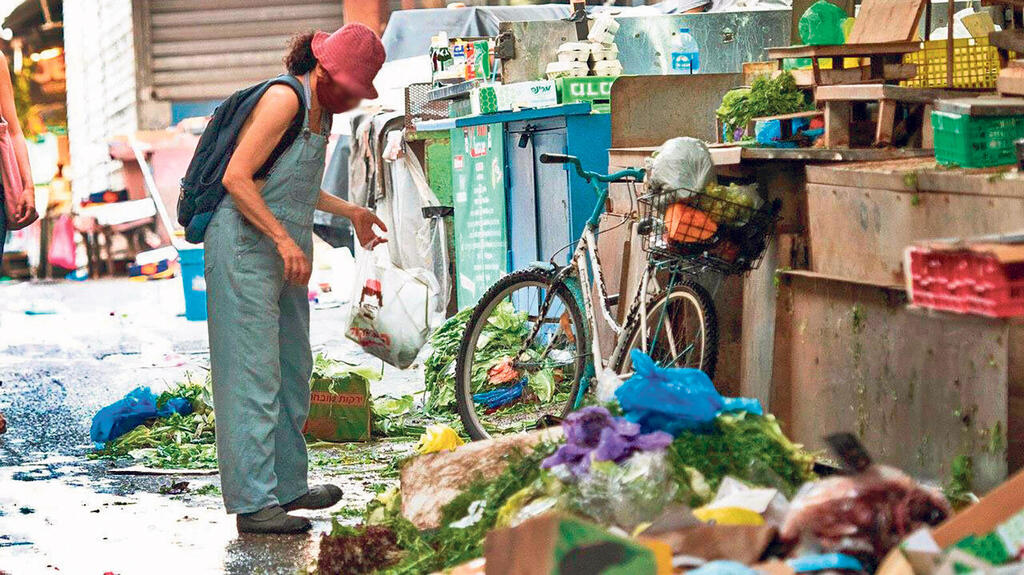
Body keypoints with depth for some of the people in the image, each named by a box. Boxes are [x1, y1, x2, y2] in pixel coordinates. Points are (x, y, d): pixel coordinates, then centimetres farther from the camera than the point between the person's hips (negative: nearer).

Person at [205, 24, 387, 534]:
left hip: (285, 252, 10)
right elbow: (236, 178, -22)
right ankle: (254, 503, -9)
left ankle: (288, 486, 24)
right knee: (254, 374, -10)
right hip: (245, 246, -10)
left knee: (293, 373, 14)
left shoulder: (319, 109, 13)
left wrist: (351, 213, 31)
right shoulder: (284, 99, -16)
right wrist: (283, 239, -26)